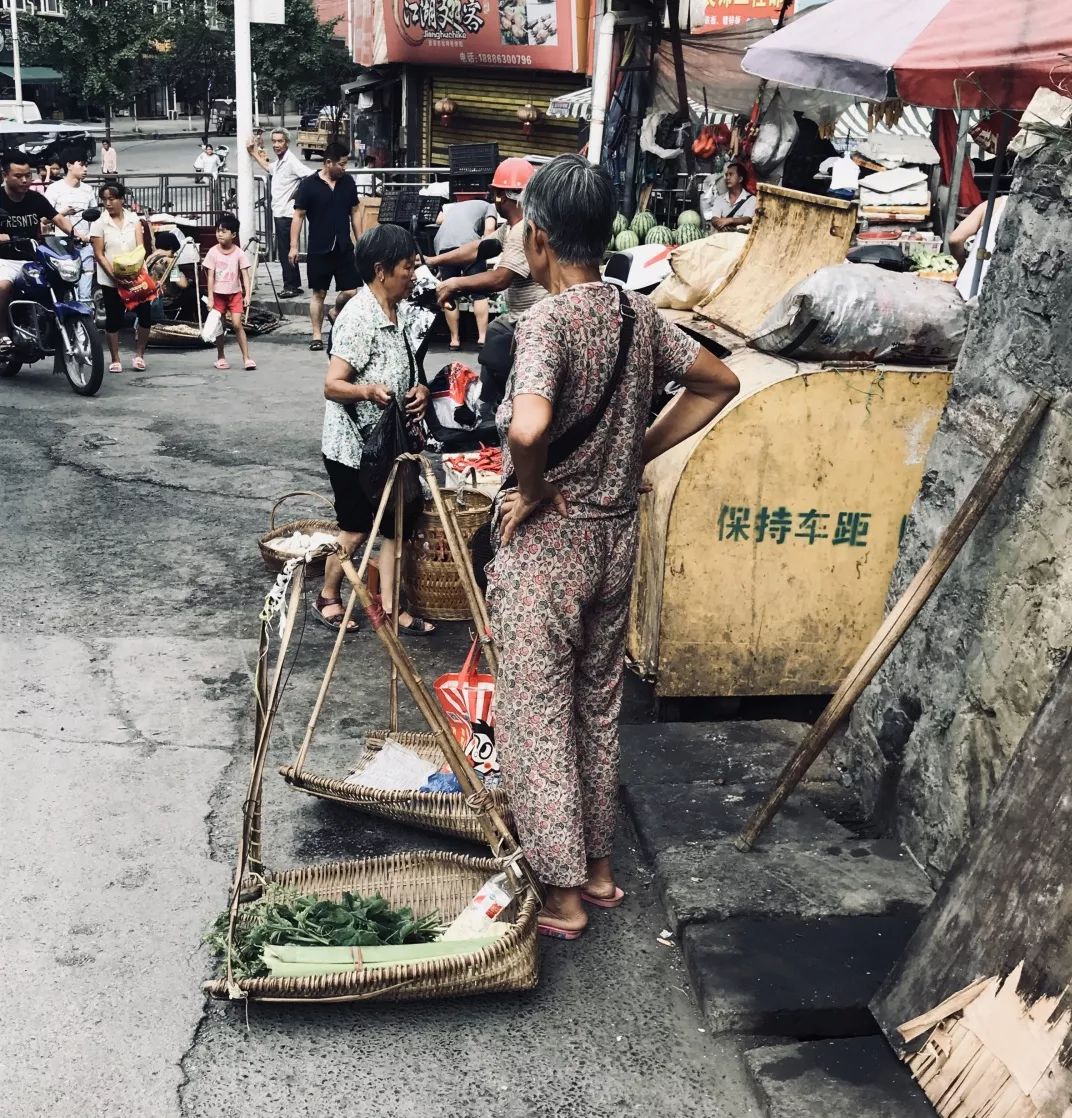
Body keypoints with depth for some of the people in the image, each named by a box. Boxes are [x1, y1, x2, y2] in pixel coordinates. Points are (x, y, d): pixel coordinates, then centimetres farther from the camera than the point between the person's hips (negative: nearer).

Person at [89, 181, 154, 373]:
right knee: (114, 319, 3)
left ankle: (139, 354, 14)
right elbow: (99, 254, -6)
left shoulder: (134, 219, 4)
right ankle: (115, 360, 14)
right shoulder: (99, 223, -3)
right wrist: (114, 275, -18)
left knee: (146, 315, -3)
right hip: (110, 280, -2)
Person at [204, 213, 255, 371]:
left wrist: (247, 294, -16)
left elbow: (245, 275, -6)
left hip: (235, 294, -1)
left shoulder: (239, 253, -5)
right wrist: (210, 297, -10)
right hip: (218, 294, 1)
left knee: (237, 324, -9)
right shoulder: (213, 252, -5)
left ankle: (246, 357, -4)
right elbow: (210, 276, -5)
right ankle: (220, 357, 21)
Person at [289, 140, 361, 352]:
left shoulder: (348, 182, 5)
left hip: (344, 248, 3)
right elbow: (298, 215, -3)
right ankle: (317, 336, 13)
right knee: (318, 293, 5)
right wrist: (294, 246, -7)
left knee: (351, 292, 0)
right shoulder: (309, 184, -5)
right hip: (319, 249, -3)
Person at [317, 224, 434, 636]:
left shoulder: (401, 311, 6)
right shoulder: (358, 317, -21)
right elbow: (332, 386, -22)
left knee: (397, 522, 8)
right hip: (353, 445, -8)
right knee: (356, 529, 6)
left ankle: (390, 607, 18)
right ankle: (328, 598, 28)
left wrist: (419, 389, -5)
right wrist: (368, 390, -42)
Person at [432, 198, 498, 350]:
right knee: (479, 292, 4)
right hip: (468, 243, -4)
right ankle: (482, 337, -1)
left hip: (442, 244, 4)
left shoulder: (453, 205, 39)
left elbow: (439, 220, 26)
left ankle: (454, 339, 13)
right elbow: (489, 230, 8)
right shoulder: (488, 206, 25)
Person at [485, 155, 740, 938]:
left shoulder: (548, 320, -20)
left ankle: (563, 893, 17)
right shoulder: (639, 313, 1)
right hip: (616, 539, 7)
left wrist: (534, 489, -18)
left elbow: (527, 428, -38)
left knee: (537, 717, 7)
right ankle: (598, 865, 34)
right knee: (600, 705, 20)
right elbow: (719, 384, 13)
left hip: (546, 546, -7)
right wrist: (639, 456, 9)